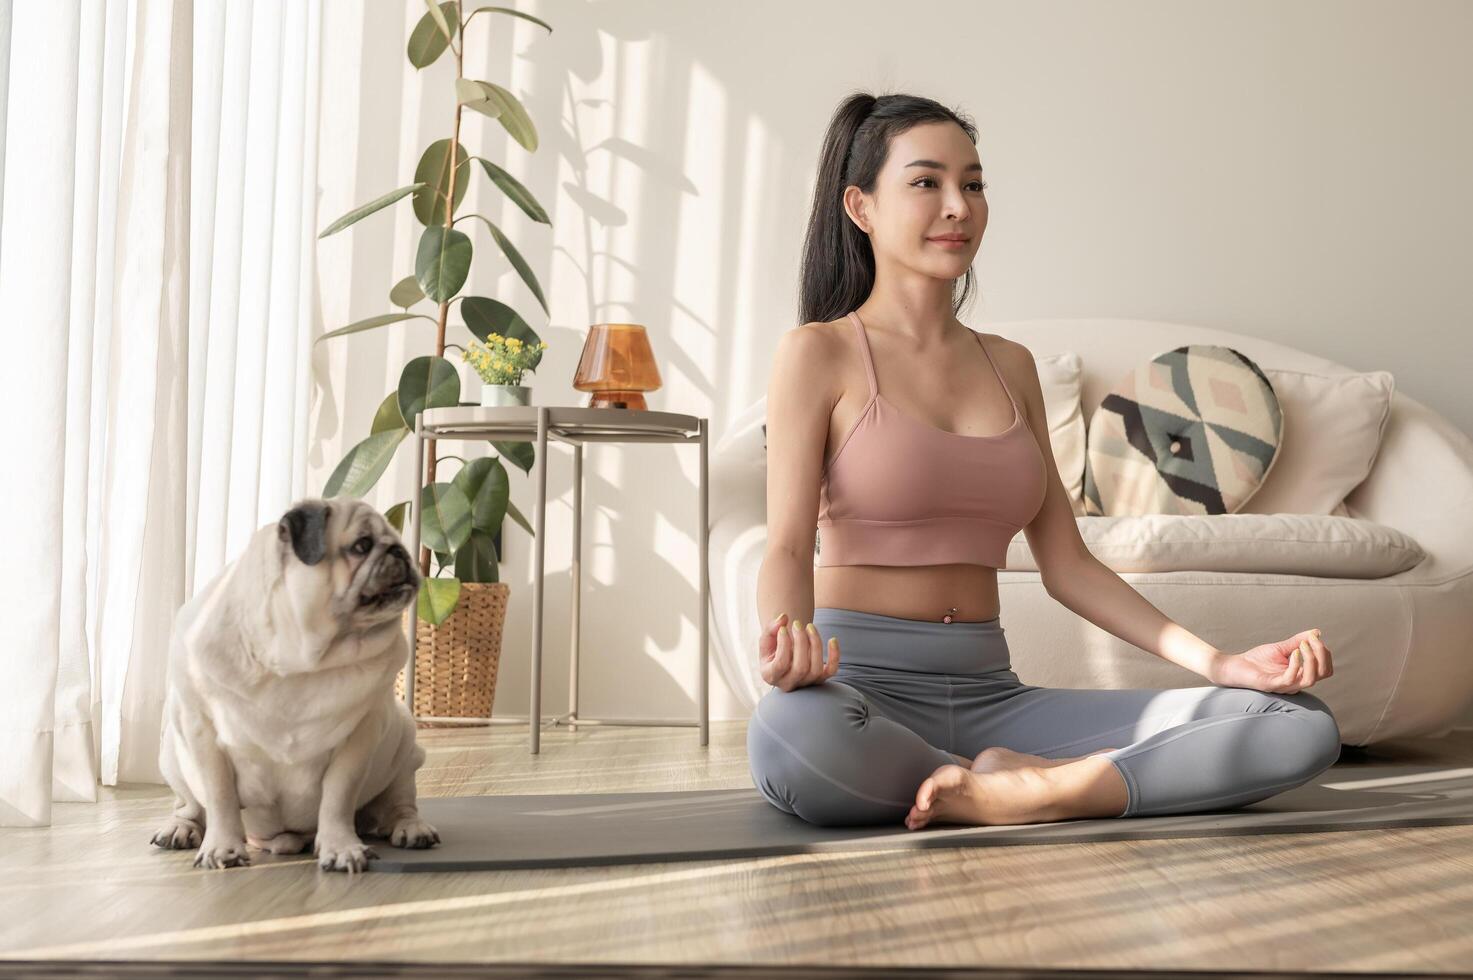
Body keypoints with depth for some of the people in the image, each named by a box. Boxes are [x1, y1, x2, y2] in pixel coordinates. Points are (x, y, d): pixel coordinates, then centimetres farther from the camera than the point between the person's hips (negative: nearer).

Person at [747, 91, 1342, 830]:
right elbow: (788, 546, -9)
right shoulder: (818, 354, 2)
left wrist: (1219, 663, 1)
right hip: (863, 689, -4)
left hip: (987, 696, 4)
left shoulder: (1010, 366, 17)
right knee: (788, 730, -44)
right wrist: (787, 646, -33)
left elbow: (1066, 563, 14)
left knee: (1303, 725, -12)